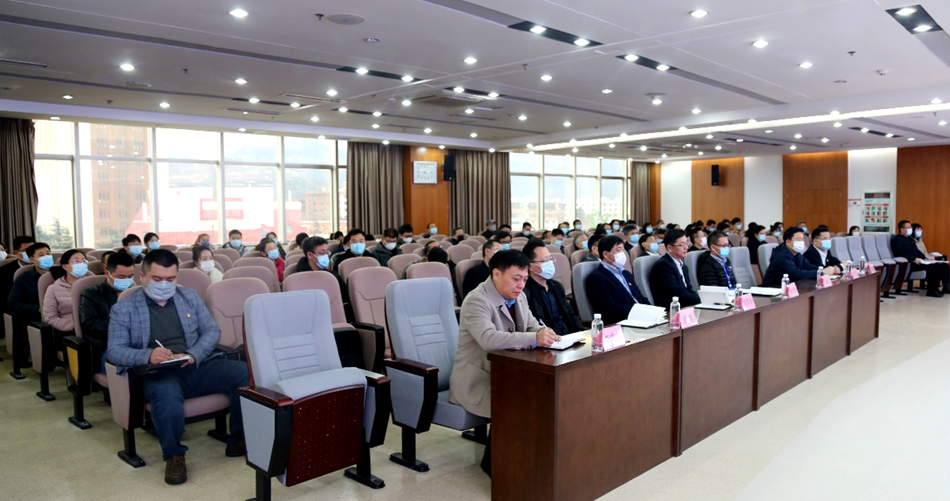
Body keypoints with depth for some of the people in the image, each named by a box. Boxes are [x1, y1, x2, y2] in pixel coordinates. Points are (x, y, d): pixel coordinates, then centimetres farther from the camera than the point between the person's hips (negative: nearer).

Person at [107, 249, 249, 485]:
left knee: (245, 372, -23)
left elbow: (212, 330, 11)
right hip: (157, 373, -3)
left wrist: (193, 355, -10)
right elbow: (115, 350, -1)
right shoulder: (123, 309, 8)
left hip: (198, 366, 3)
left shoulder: (189, 296, 16)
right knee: (166, 394, -40)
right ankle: (173, 454, -13)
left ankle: (239, 441, -4)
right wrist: (148, 356, -22)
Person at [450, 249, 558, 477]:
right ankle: (493, 461, -5)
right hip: (477, 381, -7)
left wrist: (544, 332, -15)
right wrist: (535, 339, -42)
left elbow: (531, 326, 11)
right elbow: (488, 338, -36)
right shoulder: (476, 301, -21)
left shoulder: (518, 297, 6)